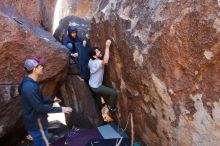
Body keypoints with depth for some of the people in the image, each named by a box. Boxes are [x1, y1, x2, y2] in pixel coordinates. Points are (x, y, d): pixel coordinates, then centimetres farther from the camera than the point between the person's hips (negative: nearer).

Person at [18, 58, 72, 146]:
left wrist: (52, 100, 21)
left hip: (37, 121, 10)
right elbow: (39, 107, -28)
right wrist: (60, 109, -23)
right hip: (36, 124, -10)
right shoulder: (30, 87, -30)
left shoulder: (31, 82, 4)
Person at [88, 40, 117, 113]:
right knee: (113, 93, -11)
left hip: (91, 84, 9)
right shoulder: (97, 63, -35)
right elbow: (106, 61, -56)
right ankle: (111, 107, 10)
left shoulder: (91, 61, -6)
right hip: (96, 87, -9)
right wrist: (107, 47, -50)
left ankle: (100, 107, 62)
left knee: (98, 96, 35)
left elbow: (89, 67, 17)